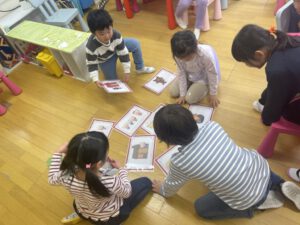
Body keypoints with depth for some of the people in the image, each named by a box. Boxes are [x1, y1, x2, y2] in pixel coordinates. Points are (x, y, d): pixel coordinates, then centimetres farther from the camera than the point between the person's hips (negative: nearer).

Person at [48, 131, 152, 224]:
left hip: (82, 213, 4)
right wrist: (121, 169, -7)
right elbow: (127, 192, -19)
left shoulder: (66, 176, -32)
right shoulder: (111, 183, -44)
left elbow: (52, 178, -6)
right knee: (146, 182, 9)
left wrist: (58, 153, -5)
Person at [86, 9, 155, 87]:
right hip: (105, 60, -2)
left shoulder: (116, 35, -34)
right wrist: (96, 80, -36)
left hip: (116, 47, 3)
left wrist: (127, 72, -21)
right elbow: (91, 64, -26)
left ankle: (140, 68, 8)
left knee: (135, 43, -10)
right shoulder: (91, 46, -40)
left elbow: (123, 53, -24)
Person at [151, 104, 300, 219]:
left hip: (248, 199, -4)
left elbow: (170, 188, 0)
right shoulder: (211, 126, -14)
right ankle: (279, 184, 24)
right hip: (262, 166, 5)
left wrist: (161, 190, 22)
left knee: (201, 208, 16)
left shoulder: (179, 162, -24)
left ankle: (256, 204, 14)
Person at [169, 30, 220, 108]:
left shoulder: (206, 55, -39)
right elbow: (181, 74, -15)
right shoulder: (179, 56, -28)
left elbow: (213, 75, -23)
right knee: (173, 92, -1)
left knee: (190, 98, -15)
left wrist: (213, 94, -12)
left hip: (204, 78, -4)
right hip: (190, 75, 5)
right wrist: (182, 94, -11)